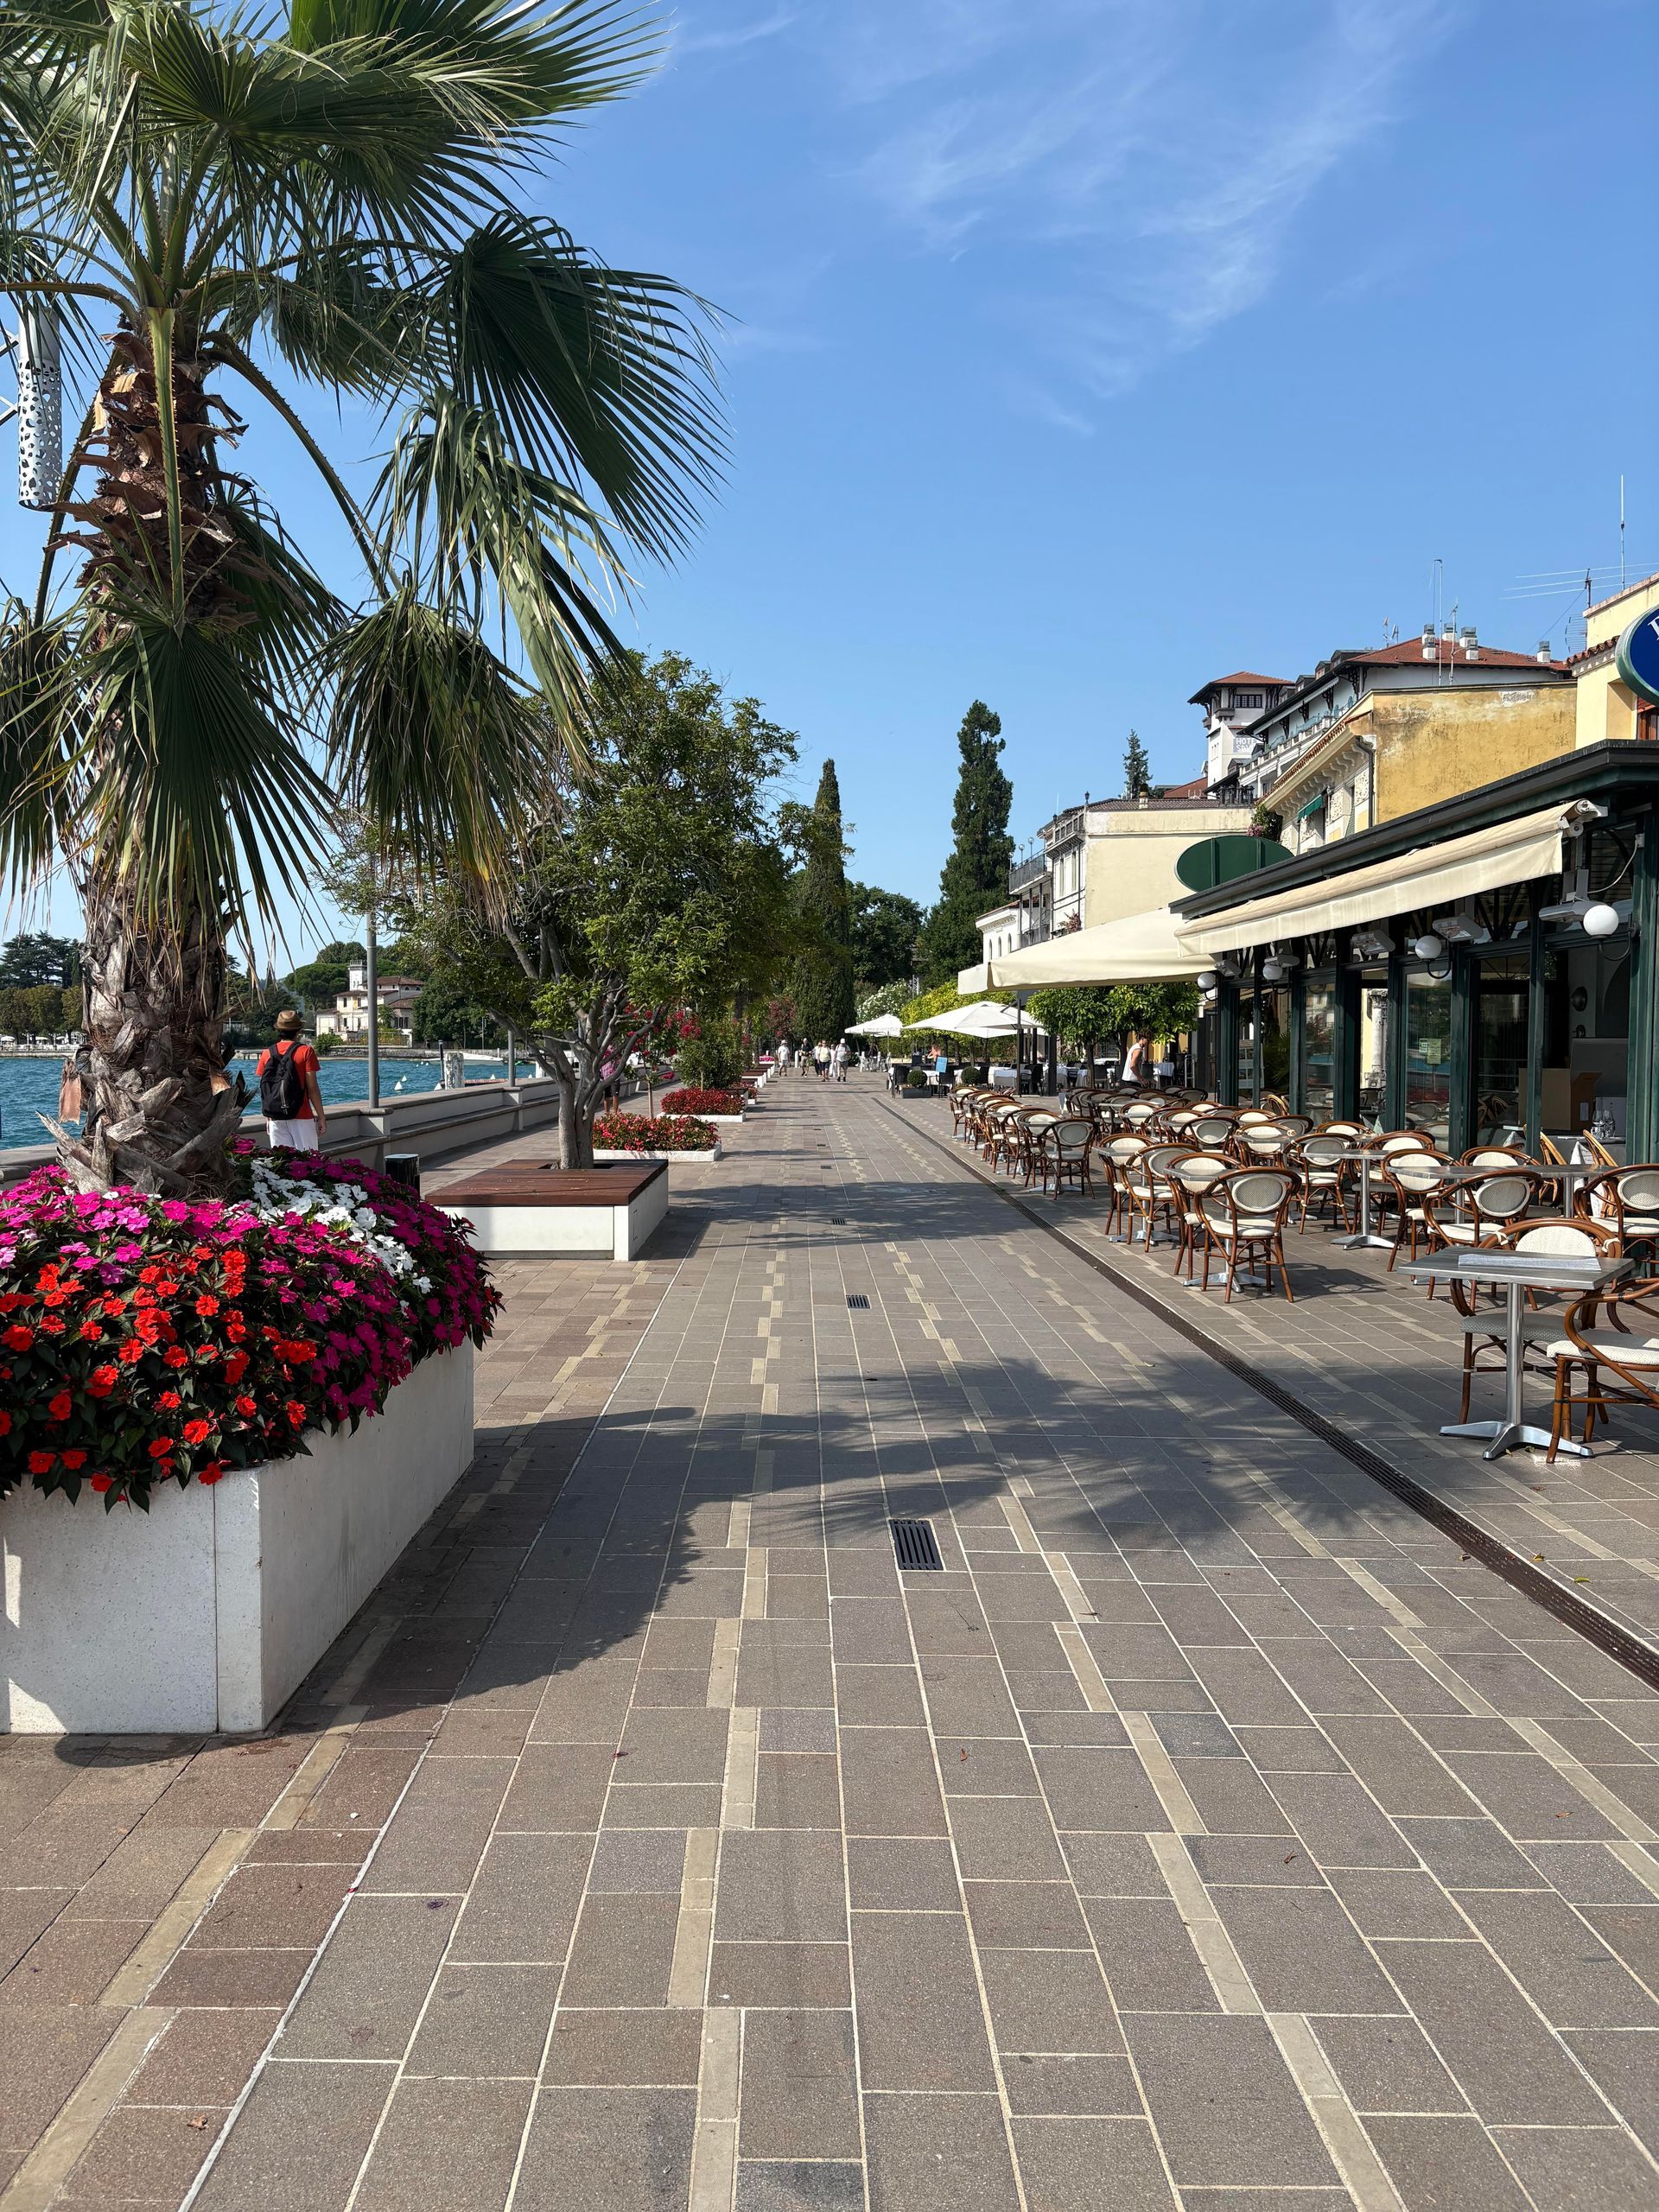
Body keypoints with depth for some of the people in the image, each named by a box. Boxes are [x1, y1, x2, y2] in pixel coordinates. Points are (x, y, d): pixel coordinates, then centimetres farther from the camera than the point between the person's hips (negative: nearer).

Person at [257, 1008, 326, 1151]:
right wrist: (321, 1116, -3)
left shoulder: (267, 1053, 6)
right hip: (301, 1117, -4)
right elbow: (312, 1087, -8)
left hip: (275, 1118, 4)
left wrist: (268, 1117, 17)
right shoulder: (306, 1052, -5)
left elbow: (264, 1090, 9)